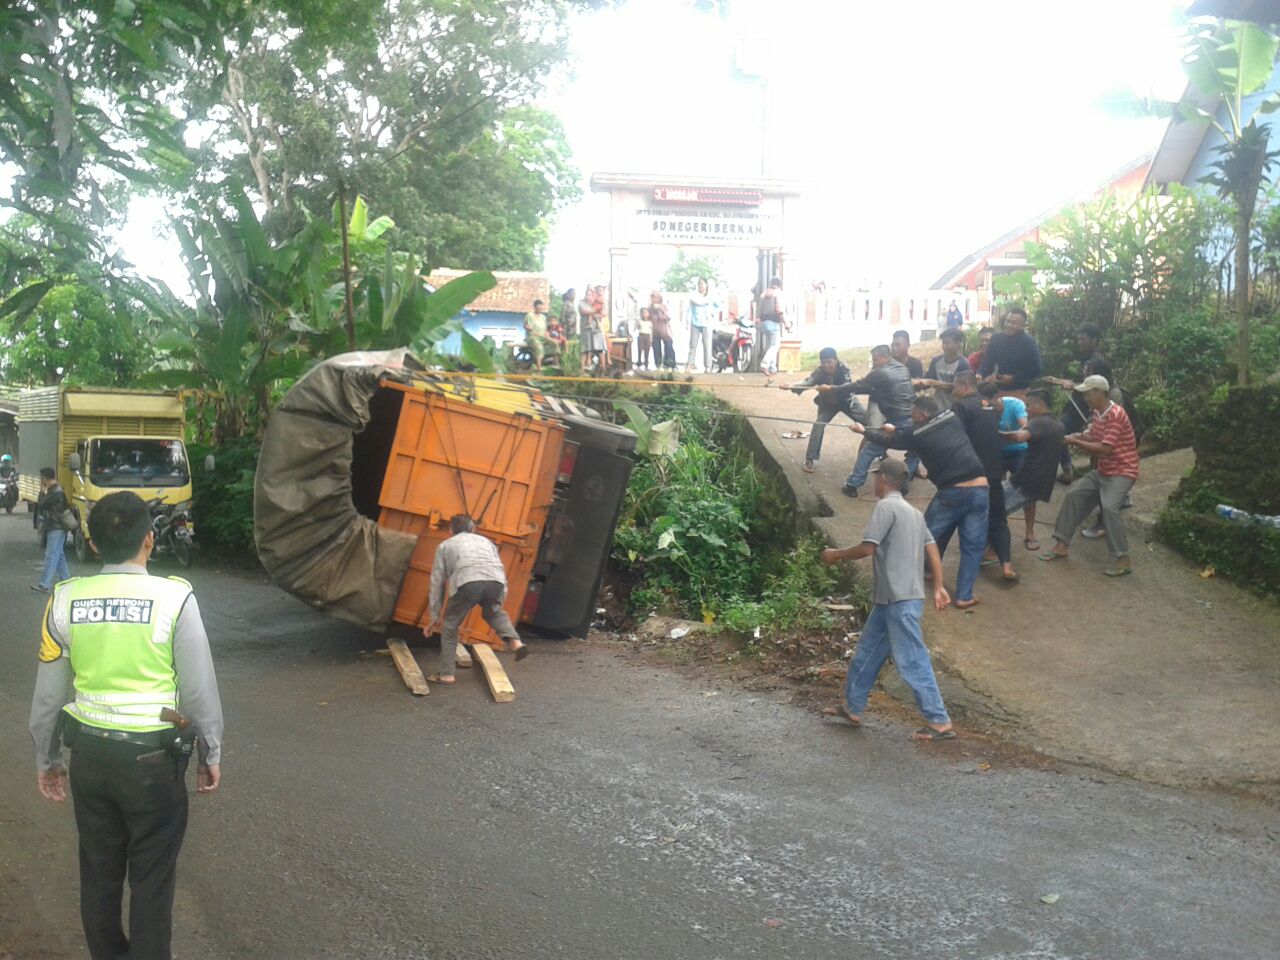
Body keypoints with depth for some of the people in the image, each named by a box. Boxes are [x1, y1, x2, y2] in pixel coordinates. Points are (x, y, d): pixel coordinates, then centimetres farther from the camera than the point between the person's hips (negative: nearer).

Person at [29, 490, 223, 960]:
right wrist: (211, 753, 5)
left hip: (90, 752, 4)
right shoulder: (174, 597, -15)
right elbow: (199, 688, -9)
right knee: (152, 877, 10)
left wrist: (46, 758, 18)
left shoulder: (66, 599, -5)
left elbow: (48, 692, 4)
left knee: (99, 869, 20)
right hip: (153, 756, -4)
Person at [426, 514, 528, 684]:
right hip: (495, 582, 3)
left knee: (450, 624, 20)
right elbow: (502, 571, 37)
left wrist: (434, 617, 37)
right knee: (492, 611, 35)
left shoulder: (445, 546, 33)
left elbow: (437, 583, 32)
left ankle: (446, 673, 19)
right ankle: (515, 642, 14)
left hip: (467, 582, -3)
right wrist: (499, 604, 45)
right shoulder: (485, 541, 40)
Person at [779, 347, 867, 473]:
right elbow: (807, 381, -43)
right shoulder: (820, 372, -28)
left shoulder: (844, 370, -30)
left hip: (847, 401, 0)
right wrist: (790, 385, -62)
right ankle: (810, 459, -16)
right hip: (828, 403, 0)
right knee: (819, 424, -22)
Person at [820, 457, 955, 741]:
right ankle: (852, 707, 26)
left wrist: (836, 555, -1)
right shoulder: (913, 512, 17)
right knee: (867, 652, 17)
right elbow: (932, 549, 13)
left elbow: (867, 548, -16)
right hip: (889, 600, 10)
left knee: (911, 661, -6)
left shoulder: (886, 506, -11)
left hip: (900, 600, -10)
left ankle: (939, 722, -2)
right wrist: (939, 587, 12)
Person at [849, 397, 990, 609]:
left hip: (953, 492, -3)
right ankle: (964, 596, 6)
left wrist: (864, 431, 34)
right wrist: (896, 430, 41)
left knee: (927, 537, 20)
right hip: (980, 489, 3)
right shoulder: (953, 418, 10)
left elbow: (887, 441, 16)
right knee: (972, 545, 8)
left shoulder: (917, 433, -1)